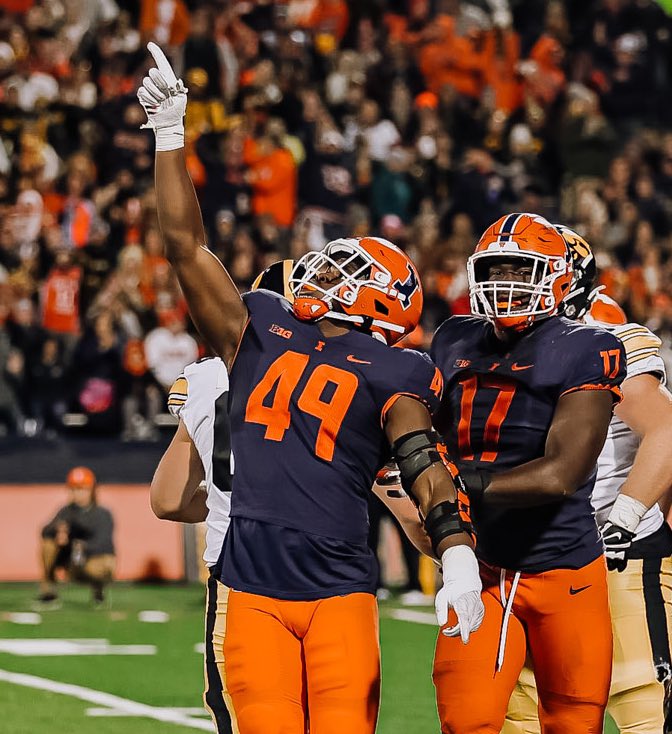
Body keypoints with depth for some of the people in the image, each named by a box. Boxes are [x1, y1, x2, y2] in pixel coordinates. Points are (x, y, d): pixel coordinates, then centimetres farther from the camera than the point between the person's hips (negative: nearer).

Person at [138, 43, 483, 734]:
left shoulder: (390, 372, 8)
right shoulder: (258, 329, 16)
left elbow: (423, 461, -5)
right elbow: (186, 245, 15)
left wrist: (457, 554, -21)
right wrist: (169, 133, 13)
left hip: (340, 593, -2)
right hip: (253, 592, 2)